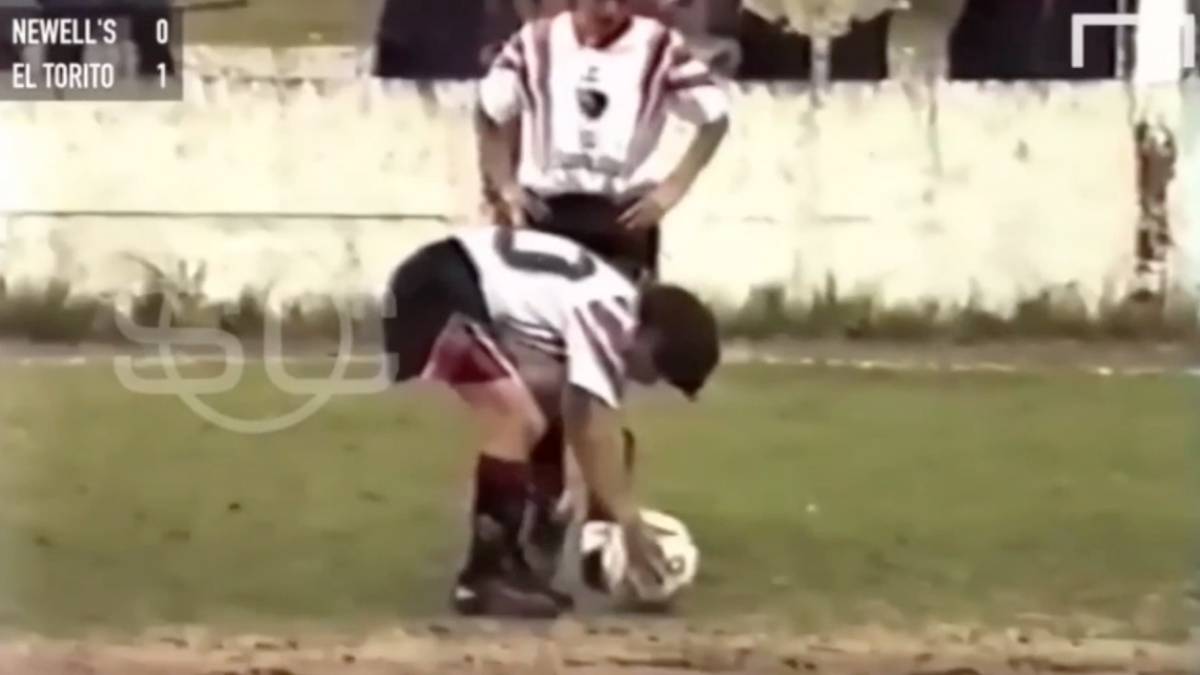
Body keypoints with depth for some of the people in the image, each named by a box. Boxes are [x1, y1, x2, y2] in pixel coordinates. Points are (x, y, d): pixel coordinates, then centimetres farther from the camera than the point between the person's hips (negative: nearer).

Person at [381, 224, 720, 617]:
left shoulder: (613, 309, 11)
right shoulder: (607, 317, -20)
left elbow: (579, 420, 19)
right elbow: (595, 429, -23)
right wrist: (630, 524, -19)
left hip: (460, 289, 11)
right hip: (440, 288, -11)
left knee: (525, 425, 14)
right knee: (515, 419, -18)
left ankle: (503, 566, 17)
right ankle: (484, 578, -12)